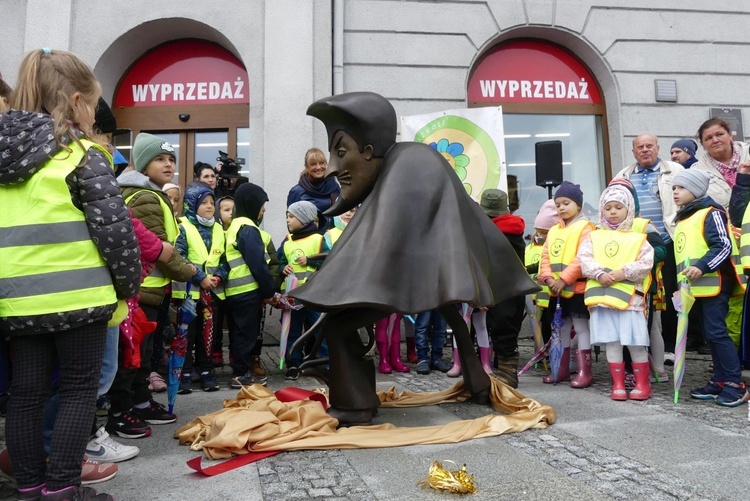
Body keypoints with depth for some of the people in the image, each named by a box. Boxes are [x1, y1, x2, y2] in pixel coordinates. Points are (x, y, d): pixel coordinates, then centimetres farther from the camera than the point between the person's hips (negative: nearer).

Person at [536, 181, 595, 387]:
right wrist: (548, 278, -9)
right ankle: (562, 369, 24)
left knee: (581, 327, -1)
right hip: (556, 290, 7)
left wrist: (563, 279, -21)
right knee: (561, 328, 14)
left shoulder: (584, 227, -7)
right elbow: (545, 257, 8)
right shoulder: (553, 231, 14)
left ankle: (584, 371, 5)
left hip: (577, 288, -7)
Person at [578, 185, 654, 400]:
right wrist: (600, 274, -14)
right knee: (611, 341, 6)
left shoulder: (638, 237, 6)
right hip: (601, 295, 2)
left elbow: (646, 263, -4)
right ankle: (618, 383, 17)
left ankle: (642, 382, 18)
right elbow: (584, 259, 0)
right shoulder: (593, 236, 12)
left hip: (630, 296, -2)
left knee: (635, 341, 1)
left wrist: (624, 273, -15)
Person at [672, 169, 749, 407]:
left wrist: (702, 267, -27)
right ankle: (720, 382, 18)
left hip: (714, 283, -9)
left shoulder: (711, 213, -7)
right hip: (697, 286, 9)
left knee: (716, 332, -11)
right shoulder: (683, 219, 19)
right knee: (711, 333, 11)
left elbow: (724, 246, -16)